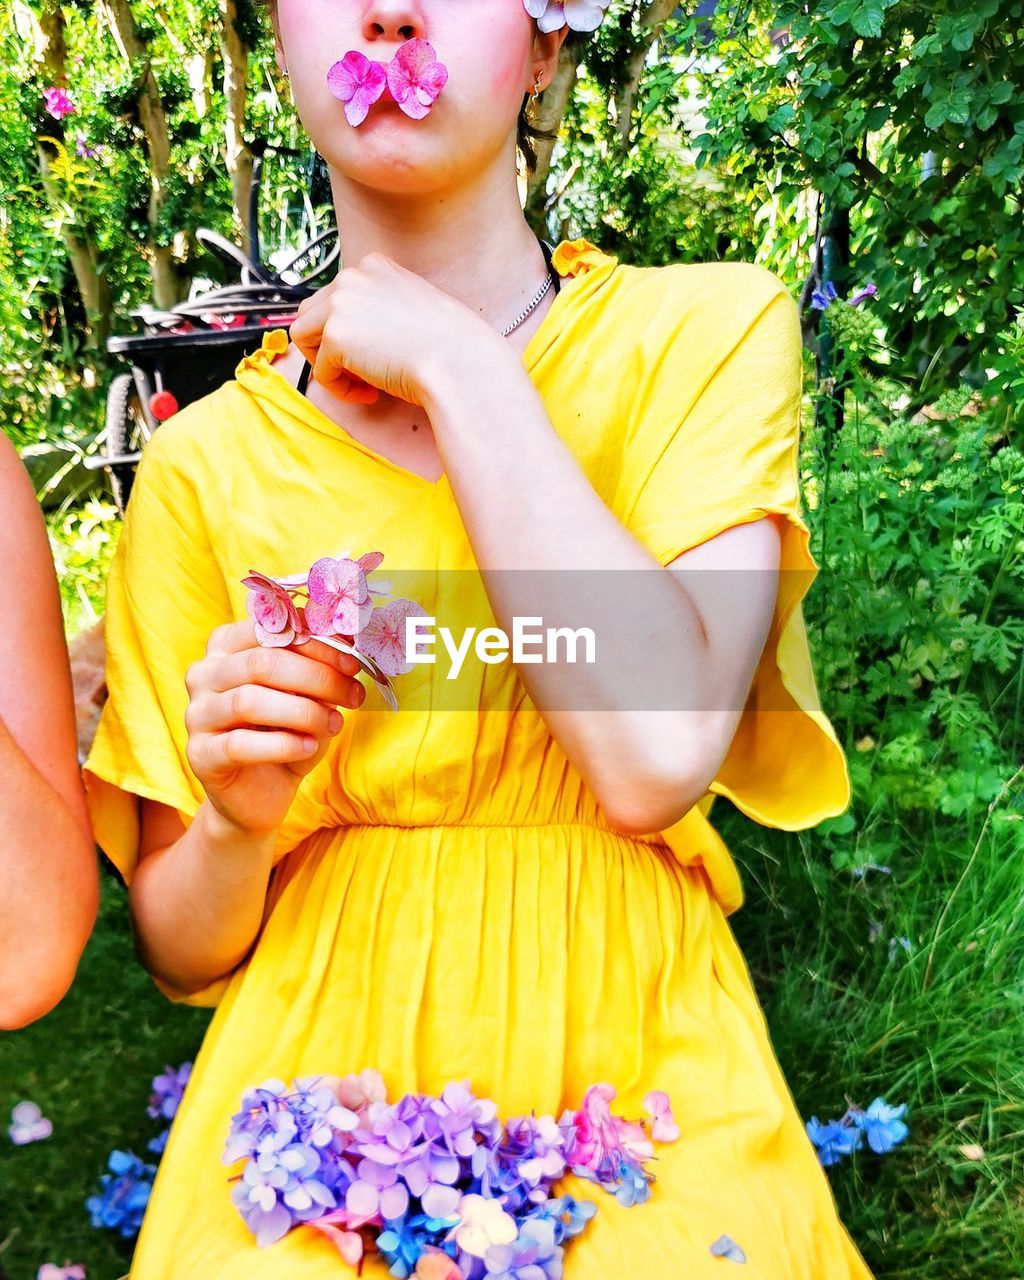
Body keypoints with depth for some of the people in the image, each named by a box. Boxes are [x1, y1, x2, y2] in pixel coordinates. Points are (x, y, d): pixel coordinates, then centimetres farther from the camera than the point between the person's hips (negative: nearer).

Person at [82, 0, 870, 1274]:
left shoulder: (709, 329, -4)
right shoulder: (206, 463, -1)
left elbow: (657, 757, -21)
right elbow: (182, 947, 5)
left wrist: (457, 363, -14)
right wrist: (237, 829, -17)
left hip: (635, 1068, 1)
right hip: (313, 1079, 1)